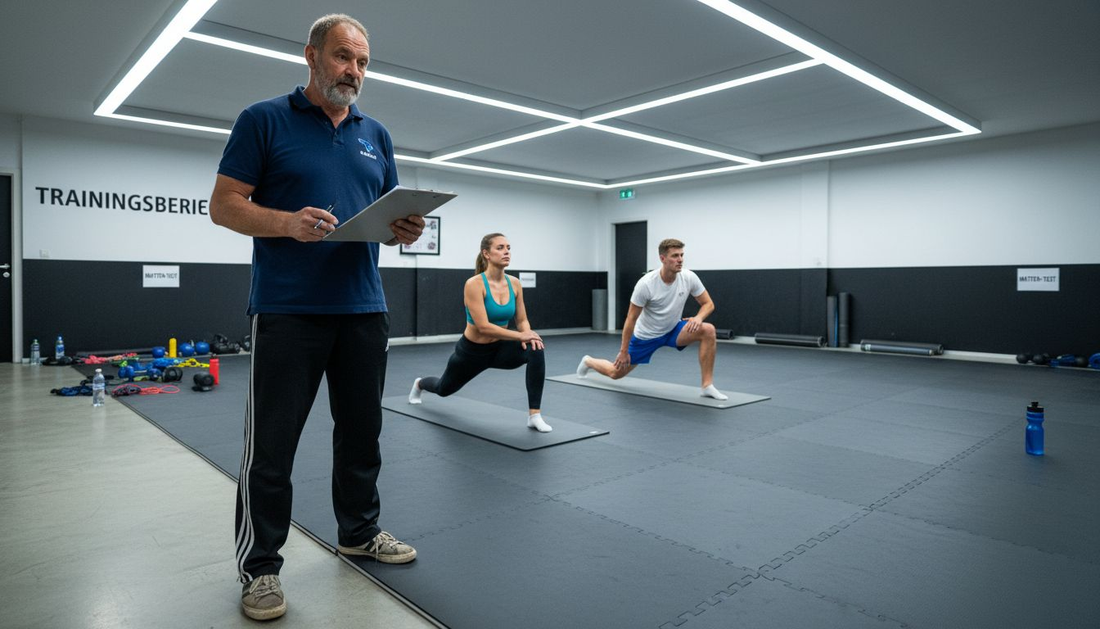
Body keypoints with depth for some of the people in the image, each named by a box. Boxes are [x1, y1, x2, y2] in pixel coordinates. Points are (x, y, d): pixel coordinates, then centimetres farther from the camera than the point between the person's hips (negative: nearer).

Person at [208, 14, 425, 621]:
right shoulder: (264, 120, 2)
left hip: (364, 309, 5)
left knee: (361, 430, 14)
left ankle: (360, 531, 32)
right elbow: (224, 205, -1)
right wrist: (287, 222, -20)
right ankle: (259, 566, 18)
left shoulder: (376, 134, 16)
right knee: (270, 443, 1)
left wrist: (407, 229, -6)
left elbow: (393, 211, 18)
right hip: (287, 312, -4)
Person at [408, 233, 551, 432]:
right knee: (444, 389, 24)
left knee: (535, 350, -29)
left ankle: (534, 415, -23)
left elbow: (522, 320, -1)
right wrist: (520, 335, -35)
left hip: (499, 348, 3)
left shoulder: (514, 284, -8)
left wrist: (528, 333, -24)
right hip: (472, 351, -3)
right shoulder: (474, 284, -26)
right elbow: (483, 326, -32)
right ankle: (419, 384, 64)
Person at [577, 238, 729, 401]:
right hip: (646, 335, -3)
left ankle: (707, 386, -16)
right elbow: (631, 319, -21)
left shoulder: (689, 278, -18)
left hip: (672, 330, 3)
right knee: (617, 372, 8)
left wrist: (698, 317, -30)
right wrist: (623, 351, -16)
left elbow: (708, 304, -7)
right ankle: (588, 361, 44)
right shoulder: (646, 284, -29)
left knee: (708, 330, -24)